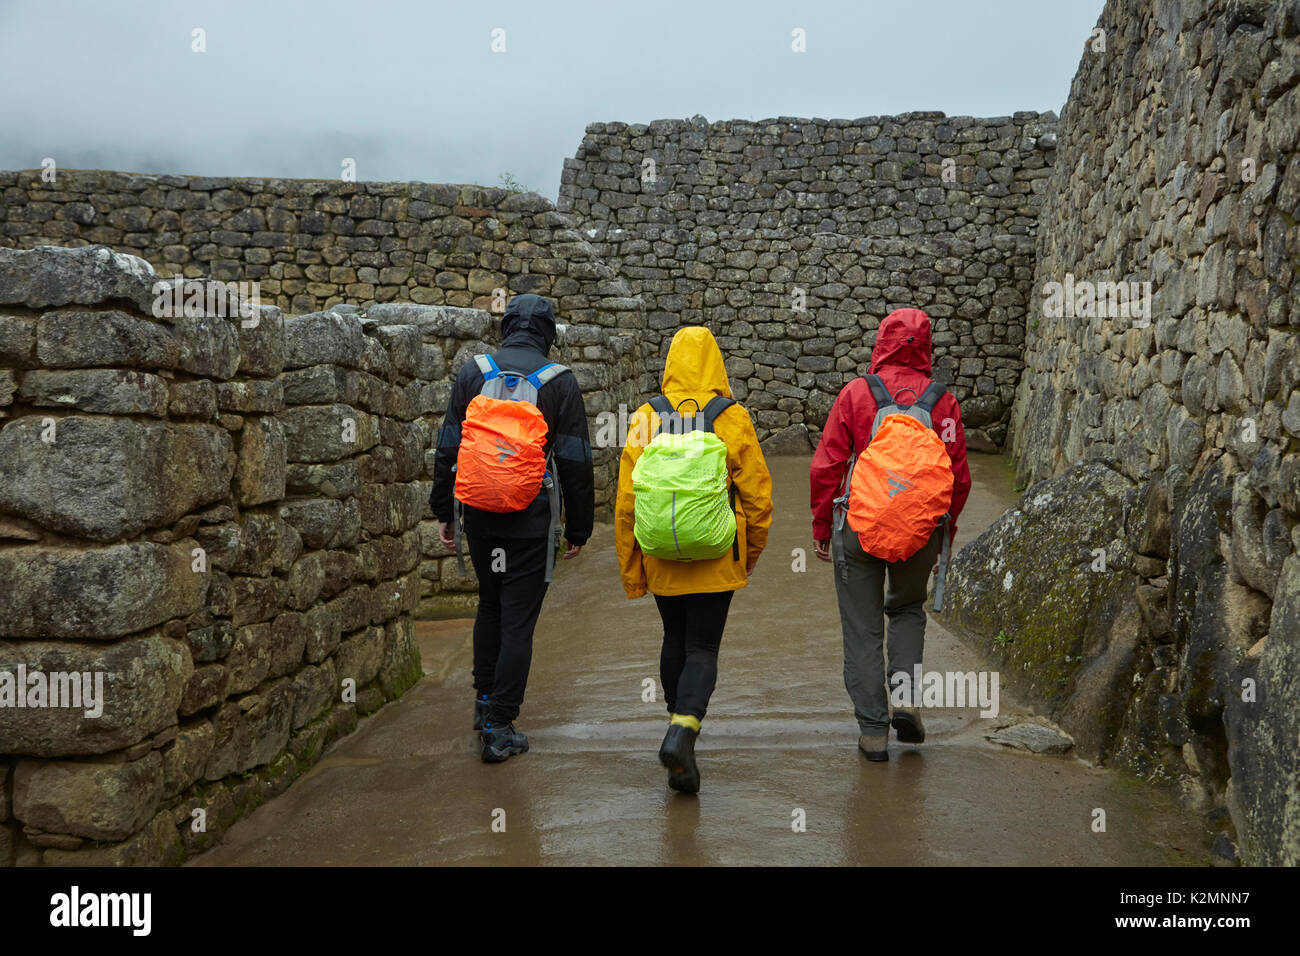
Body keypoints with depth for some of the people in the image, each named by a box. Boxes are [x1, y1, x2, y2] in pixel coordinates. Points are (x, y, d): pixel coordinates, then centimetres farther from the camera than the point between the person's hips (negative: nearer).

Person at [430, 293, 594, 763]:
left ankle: (485, 700, 32)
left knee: (490, 605, 23)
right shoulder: (560, 381, -4)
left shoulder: (473, 372, 4)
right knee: (518, 619, 2)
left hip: (480, 514, 3)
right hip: (533, 521, -3)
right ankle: (498, 728, 2)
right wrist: (578, 529, 4)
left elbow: (447, 447, 5)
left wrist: (443, 512, 14)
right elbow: (576, 463, -4)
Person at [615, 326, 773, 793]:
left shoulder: (646, 419, -3)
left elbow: (625, 501, -1)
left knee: (675, 641, 21)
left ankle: (679, 724, 30)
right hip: (715, 561, -2)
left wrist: (630, 570, 8)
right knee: (702, 649, 3)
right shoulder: (732, 418, -8)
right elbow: (757, 492, -3)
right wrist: (752, 550, 13)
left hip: (661, 559, 2)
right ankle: (683, 731, -17)